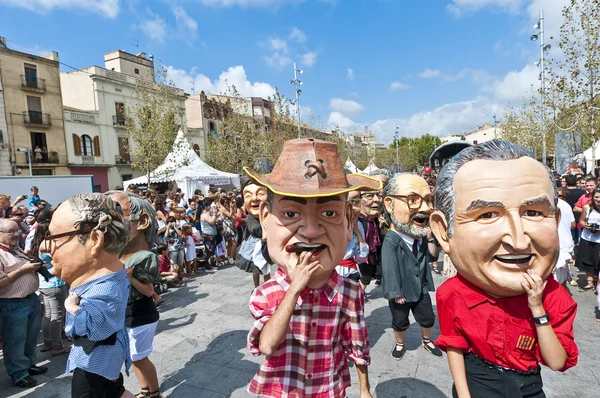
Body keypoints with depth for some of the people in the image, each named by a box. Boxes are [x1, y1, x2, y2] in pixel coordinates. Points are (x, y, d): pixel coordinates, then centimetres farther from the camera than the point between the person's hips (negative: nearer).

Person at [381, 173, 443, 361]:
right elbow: (390, 270, -25)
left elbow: (433, 256, 2)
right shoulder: (391, 241, -28)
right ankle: (399, 344, 43)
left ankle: (427, 341, 48)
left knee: (428, 318, 22)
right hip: (401, 292, -5)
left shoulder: (420, 236, -5)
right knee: (400, 322, 17)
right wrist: (396, 293, -20)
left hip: (421, 289, 5)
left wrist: (429, 239, -15)